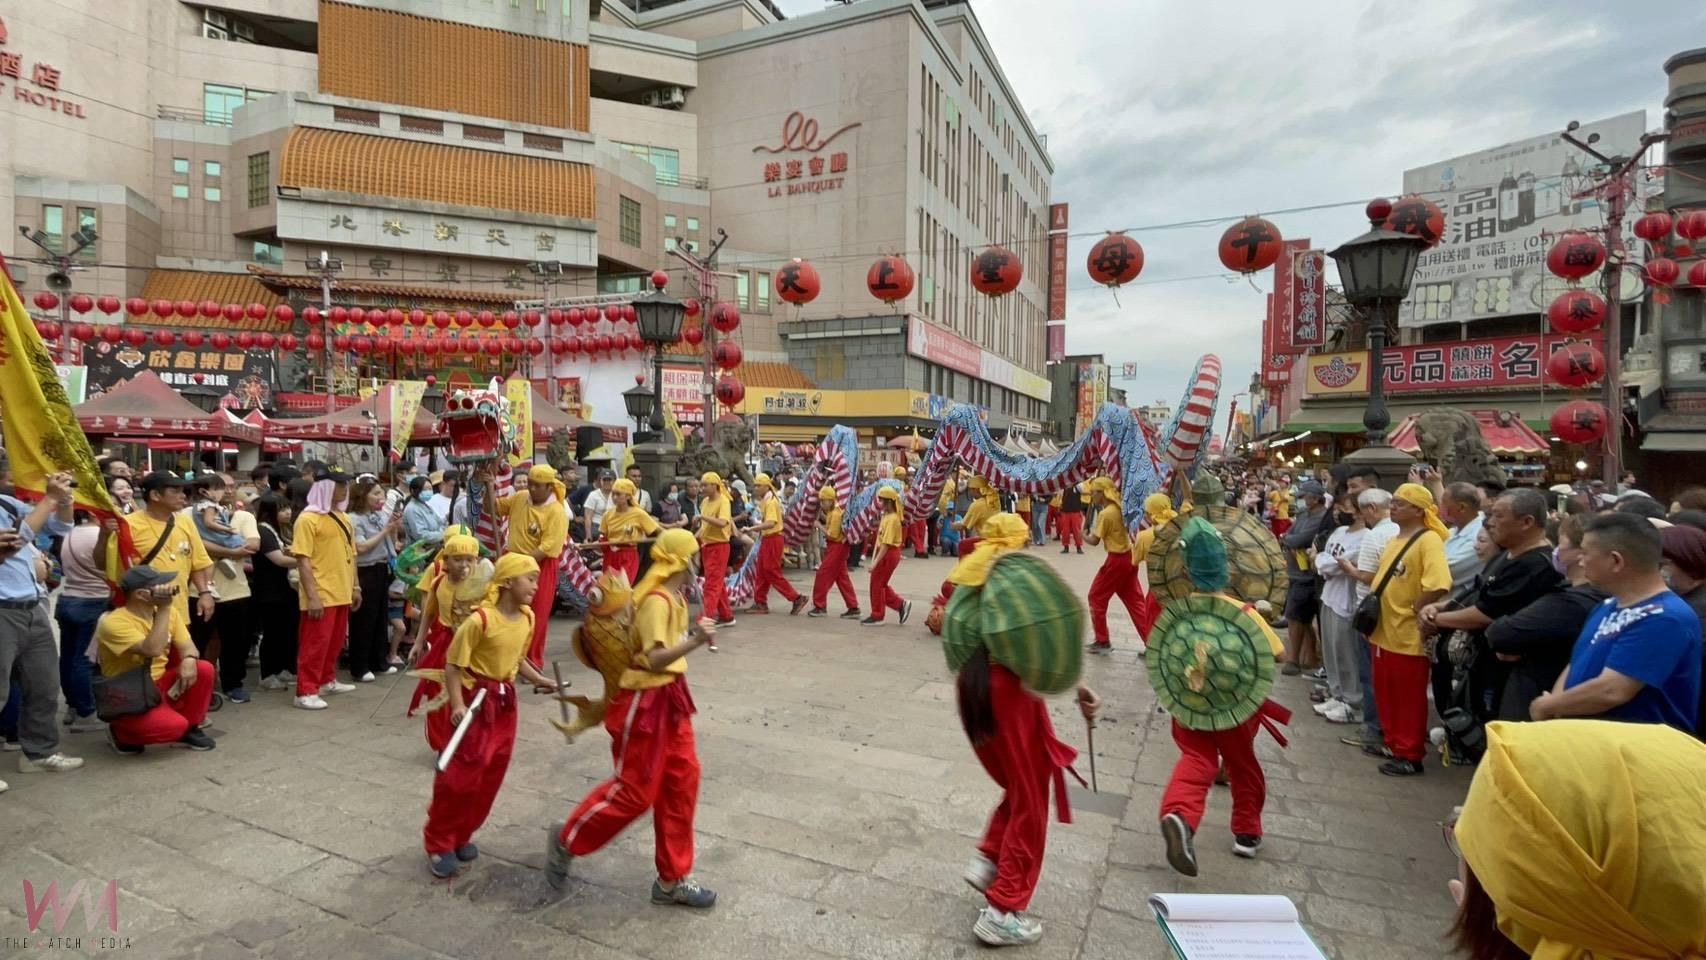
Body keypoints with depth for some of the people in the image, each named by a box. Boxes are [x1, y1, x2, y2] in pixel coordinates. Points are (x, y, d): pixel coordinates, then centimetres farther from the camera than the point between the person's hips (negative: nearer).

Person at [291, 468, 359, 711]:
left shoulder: (343, 518, 13)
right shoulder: (308, 519, -12)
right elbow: (303, 560, -16)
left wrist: (355, 586, 16)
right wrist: (312, 596, -20)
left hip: (341, 593, 8)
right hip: (320, 595, -8)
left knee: (335, 641, 18)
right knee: (315, 643, -3)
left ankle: (327, 680, 32)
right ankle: (306, 691, 4)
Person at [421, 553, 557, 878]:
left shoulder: (527, 618, 0)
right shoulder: (480, 619, -22)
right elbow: (453, 665, -16)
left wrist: (538, 680, 4)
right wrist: (458, 704, -24)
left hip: (505, 699, 7)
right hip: (476, 698, -7)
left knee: (492, 773, 12)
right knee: (462, 772, -3)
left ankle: (462, 835, 29)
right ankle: (439, 843, 15)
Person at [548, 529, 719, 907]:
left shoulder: (674, 597, 8)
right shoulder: (657, 601, -22)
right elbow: (654, 659, -30)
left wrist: (694, 635, 5)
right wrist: (695, 642, -40)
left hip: (670, 697, 10)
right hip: (645, 701, -10)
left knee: (682, 781, 10)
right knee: (635, 790, 1)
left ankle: (673, 879, 22)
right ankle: (565, 842, 26)